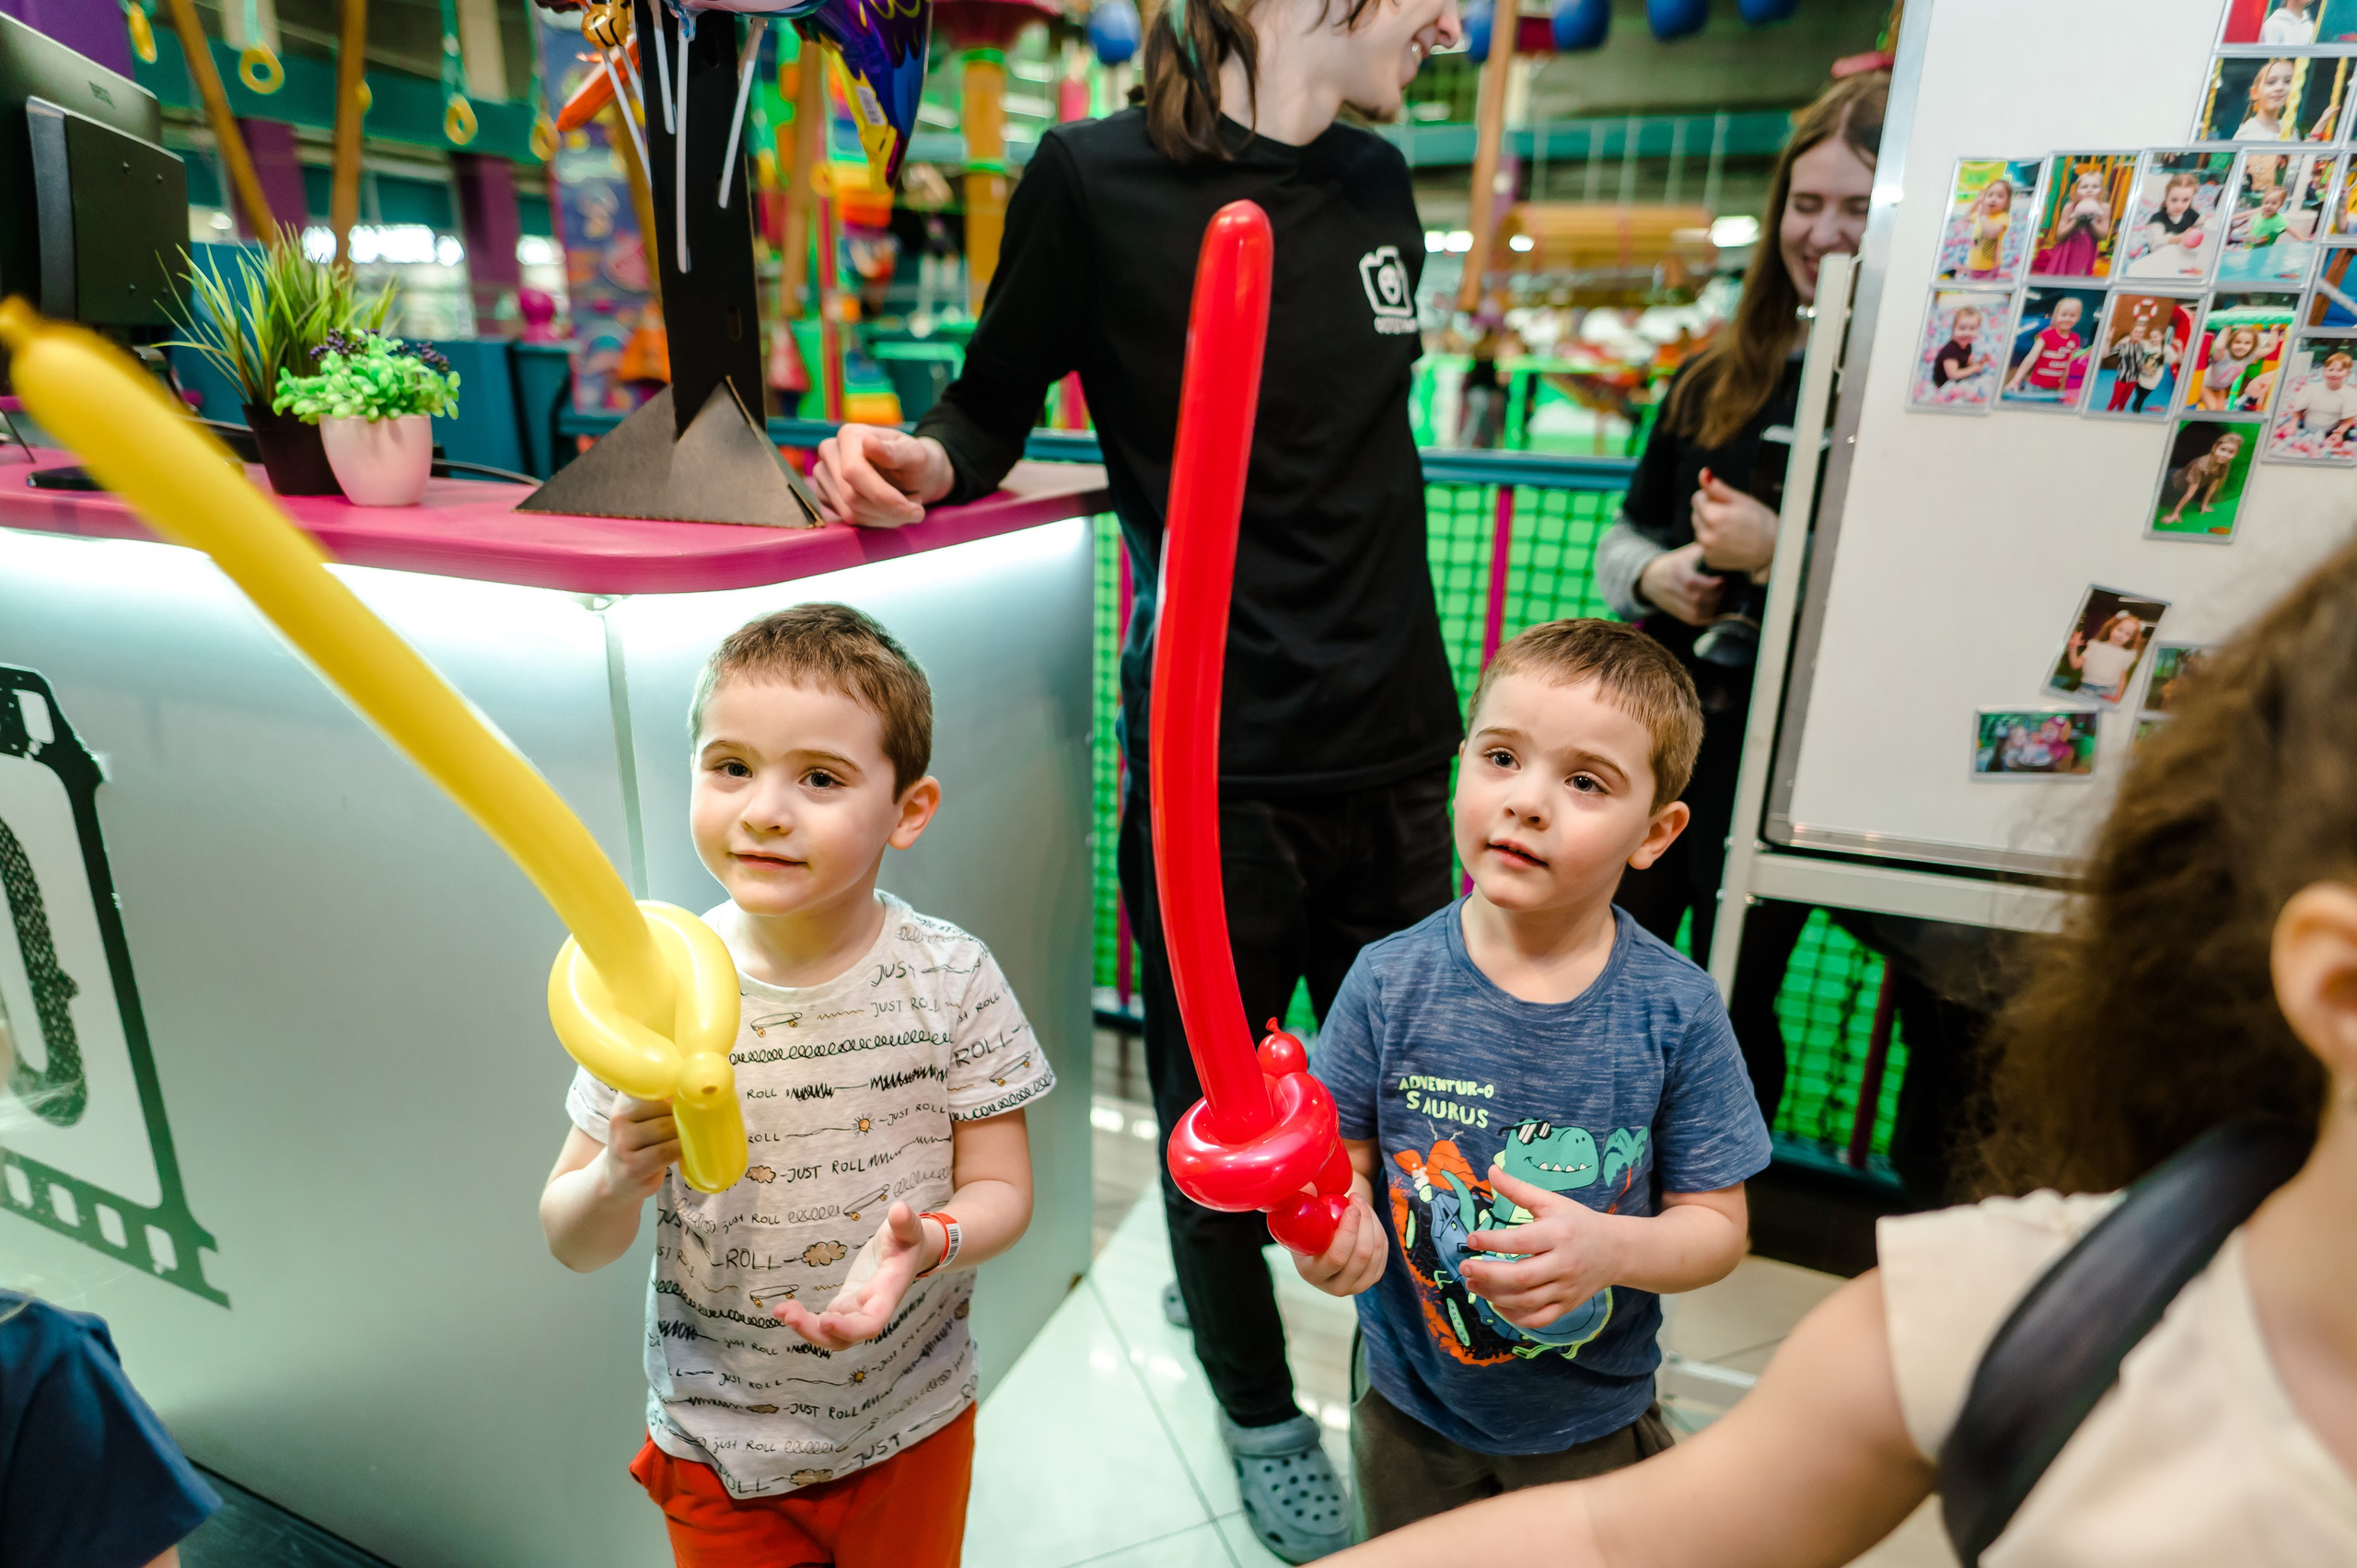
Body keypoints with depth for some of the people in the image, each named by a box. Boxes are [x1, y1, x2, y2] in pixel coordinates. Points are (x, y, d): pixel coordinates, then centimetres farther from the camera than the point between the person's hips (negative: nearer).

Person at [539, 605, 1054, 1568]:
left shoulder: (951, 979, -16)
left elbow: (1000, 1188, -10)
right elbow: (572, 1245, -7)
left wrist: (925, 1242, -31)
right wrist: (619, 1177, -29)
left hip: (911, 1427, 0)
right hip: (718, 1445, 0)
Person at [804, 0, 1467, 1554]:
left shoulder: (1380, 184, 9)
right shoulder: (1097, 179, -8)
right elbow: (994, 409, 2)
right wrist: (923, 462, -22)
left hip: (1397, 762, 6)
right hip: (1218, 775, -5)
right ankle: (1260, 1410, 44)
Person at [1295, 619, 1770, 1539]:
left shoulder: (1676, 1010, -19)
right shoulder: (1390, 981, -18)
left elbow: (1717, 1221, -11)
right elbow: (1347, 1158, -10)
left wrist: (1610, 1248, -30)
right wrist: (1339, 1224, -31)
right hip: (1409, 1407, 1)